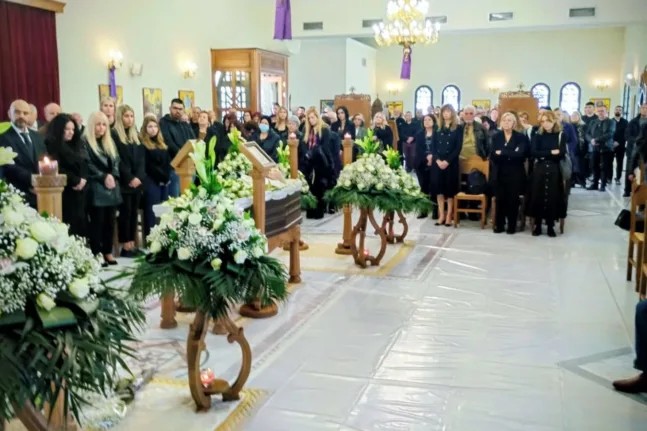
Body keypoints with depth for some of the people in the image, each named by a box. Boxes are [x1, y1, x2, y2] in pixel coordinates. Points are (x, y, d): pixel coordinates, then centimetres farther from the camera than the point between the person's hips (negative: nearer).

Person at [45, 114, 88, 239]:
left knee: (81, 224, 5)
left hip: (80, 192, 7)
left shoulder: (76, 145, 18)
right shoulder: (51, 146, -4)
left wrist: (83, 179, -7)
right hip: (65, 192, -7)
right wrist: (75, 181, -9)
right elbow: (57, 169, -12)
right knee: (69, 226, -9)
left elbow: (84, 165, 12)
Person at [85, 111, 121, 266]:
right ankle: (97, 254, 1)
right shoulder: (86, 143, -4)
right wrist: (103, 177, -15)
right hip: (96, 188, -6)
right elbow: (88, 165, -11)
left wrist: (113, 176, -6)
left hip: (112, 188, 6)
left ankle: (108, 252, 15)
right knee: (97, 222, -4)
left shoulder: (110, 143, 17)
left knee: (110, 221, 8)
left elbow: (116, 162, 11)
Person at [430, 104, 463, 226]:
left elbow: (458, 147, -6)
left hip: (451, 163, -3)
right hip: (438, 162, 3)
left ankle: (449, 216, 8)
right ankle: (441, 215, 10)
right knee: (439, 188, 3)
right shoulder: (437, 128, 11)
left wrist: (447, 161, -15)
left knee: (450, 188, 0)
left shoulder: (458, 128, 0)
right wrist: (437, 160, -10)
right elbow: (433, 146, 5)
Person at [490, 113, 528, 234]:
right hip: (499, 173, 1)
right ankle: (499, 225, 10)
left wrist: (502, 153, -12)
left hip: (515, 173, -1)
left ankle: (512, 226, 10)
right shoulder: (496, 136, 8)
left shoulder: (521, 137, 2)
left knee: (513, 200, 1)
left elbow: (520, 154, -14)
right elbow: (493, 156, -4)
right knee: (500, 199, 0)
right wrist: (510, 155, -15)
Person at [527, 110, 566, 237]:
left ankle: (550, 226, 11)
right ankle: (537, 225, 11)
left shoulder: (560, 135, 2)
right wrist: (551, 152, -15)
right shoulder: (537, 135, 4)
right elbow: (533, 153, -9)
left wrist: (543, 155, -13)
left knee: (552, 197, 1)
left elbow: (561, 154, -8)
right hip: (539, 170, 0)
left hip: (554, 170, 0)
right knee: (538, 196, 1)